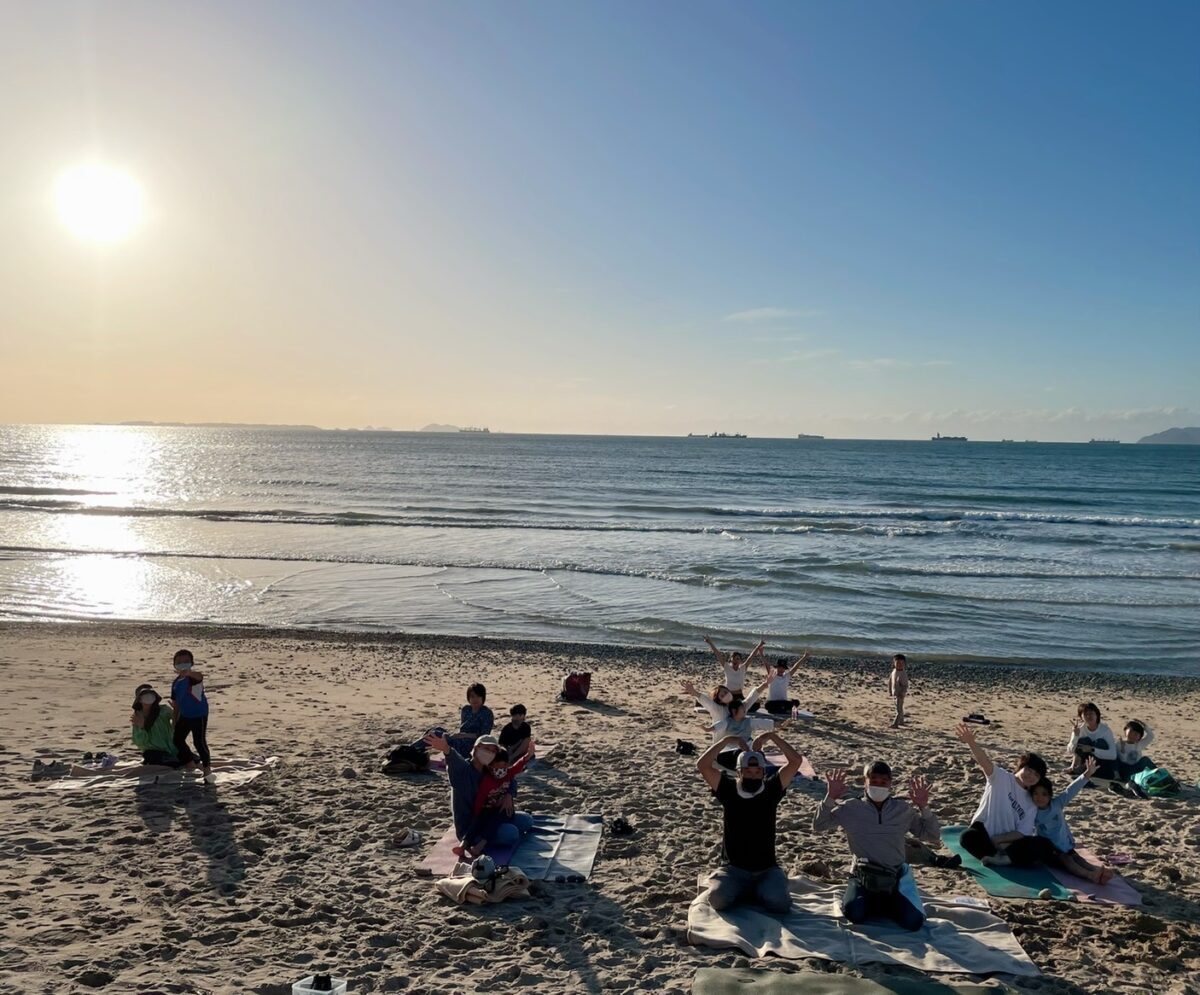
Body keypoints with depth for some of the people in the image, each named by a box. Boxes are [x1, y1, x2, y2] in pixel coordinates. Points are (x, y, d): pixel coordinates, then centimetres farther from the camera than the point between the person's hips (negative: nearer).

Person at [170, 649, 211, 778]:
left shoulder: (194, 677, -18)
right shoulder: (176, 682, 5)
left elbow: (199, 675, -46)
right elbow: (176, 703, 14)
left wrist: (188, 672, -69)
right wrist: (175, 721, 16)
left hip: (199, 715, -8)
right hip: (185, 715, 8)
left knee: (199, 742, -8)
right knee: (177, 739, 18)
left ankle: (207, 767, 7)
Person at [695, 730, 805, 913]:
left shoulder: (770, 789, -1)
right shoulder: (728, 789, -3)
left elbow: (795, 761, -10)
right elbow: (702, 765, -16)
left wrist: (773, 736, -13)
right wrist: (727, 740, -15)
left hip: (766, 869, 0)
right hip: (733, 868, 0)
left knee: (778, 903, -28)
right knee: (718, 898, -29)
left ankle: (761, 891, 10)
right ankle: (748, 891, 6)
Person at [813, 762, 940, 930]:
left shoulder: (904, 809, 2)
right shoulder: (851, 808, -3)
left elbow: (933, 836, 4)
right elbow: (818, 827, -4)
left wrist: (924, 807, -12)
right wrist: (830, 798, -19)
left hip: (895, 877, 1)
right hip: (864, 876, -1)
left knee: (914, 922, -20)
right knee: (855, 913, -29)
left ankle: (886, 903, 13)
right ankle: (872, 902, 8)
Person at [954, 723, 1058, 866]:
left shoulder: (1032, 804, 8)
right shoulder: (1002, 778, -3)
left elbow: (1021, 834, -2)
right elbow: (985, 762, -25)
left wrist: (995, 840, -18)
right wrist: (971, 742, -46)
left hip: (1008, 843, 4)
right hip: (983, 837, -4)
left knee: (1045, 846, -20)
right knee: (969, 836, -38)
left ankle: (997, 858, -20)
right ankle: (1008, 859, -17)